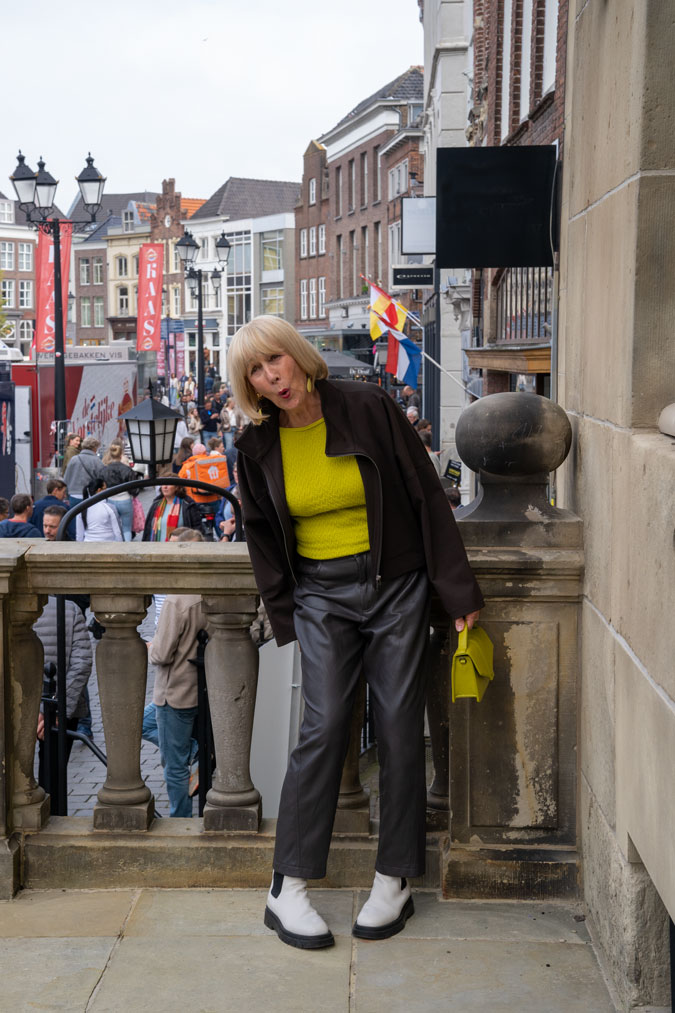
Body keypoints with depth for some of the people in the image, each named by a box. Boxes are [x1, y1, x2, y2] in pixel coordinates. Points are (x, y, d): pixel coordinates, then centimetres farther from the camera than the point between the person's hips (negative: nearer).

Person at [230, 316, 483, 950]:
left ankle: (393, 883, 14)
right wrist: (284, 614, 7)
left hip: (396, 586, -1)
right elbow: (263, 535, 12)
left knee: (399, 726, 1)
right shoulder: (258, 446, 0)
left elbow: (425, 494, -4)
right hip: (322, 594, 1)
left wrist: (455, 589, -4)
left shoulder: (366, 407, -8)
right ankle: (287, 889, 0)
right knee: (324, 726, -9)